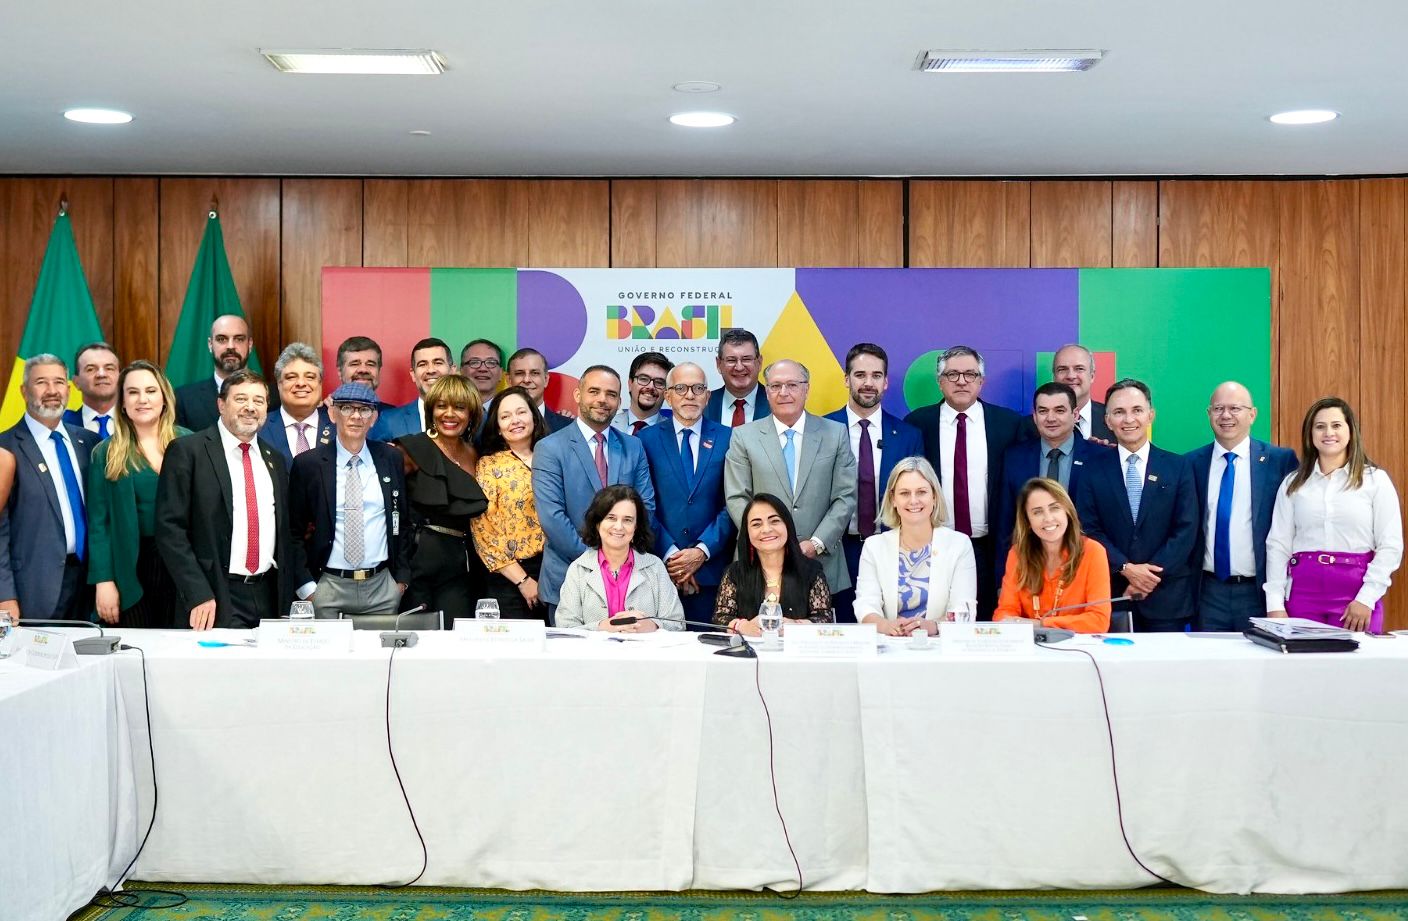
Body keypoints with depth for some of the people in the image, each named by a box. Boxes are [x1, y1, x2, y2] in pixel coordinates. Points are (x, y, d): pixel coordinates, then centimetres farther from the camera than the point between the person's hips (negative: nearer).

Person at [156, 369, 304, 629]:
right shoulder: (187, 451, -3)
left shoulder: (274, 460, 14)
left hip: (270, 598, 5)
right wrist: (198, 595, -15)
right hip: (215, 601, -5)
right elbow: (170, 528, -8)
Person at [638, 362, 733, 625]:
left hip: (711, 569, 0)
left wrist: (703, 550, -9)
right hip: (659, 568, 0)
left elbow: (732, 504, 1)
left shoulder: (728, 439, 7)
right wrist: (668, 553, -9)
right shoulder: (647, 439, 6)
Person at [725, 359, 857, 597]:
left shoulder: (836, 434, 6)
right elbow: (737, 499, 0)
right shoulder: (743, 437, 5)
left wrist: (816, 544, -9)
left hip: (821, 564, 1)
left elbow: (845, 497, 2)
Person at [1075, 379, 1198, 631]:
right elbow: (1090, 529, 0)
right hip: (1110, 595, 0)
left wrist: (1150, 576, -10)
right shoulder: (1093, 470, 5)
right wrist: (1126, 568, -13)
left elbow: (1186, 531, -2)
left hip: (1166, 597, 0)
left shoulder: (1179, 467, 4)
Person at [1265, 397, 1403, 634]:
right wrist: (1275, 604, -4)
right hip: (1303, 590, 1)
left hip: (1357, 593, -1)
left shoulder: (1375, 479, 4)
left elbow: (1391, 546, 0)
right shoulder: (1293, 483, 9)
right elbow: (1278, 545, 5)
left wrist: (1366, 599, -10)